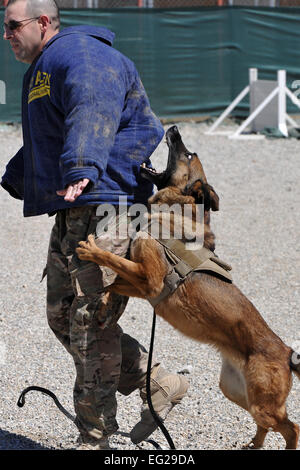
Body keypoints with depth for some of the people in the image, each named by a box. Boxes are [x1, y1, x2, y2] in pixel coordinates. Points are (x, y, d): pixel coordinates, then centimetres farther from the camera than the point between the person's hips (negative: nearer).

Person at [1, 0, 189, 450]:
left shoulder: (82, 56, -13)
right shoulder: (41, 70, 21)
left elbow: (92, 119, -35)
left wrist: (83, 169, -51)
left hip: (105, 209, -11)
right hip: (72, 214, 11)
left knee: (91, 323, -7)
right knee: (62, 316, 12)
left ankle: (95, 439, 3)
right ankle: (159, 385, 21)